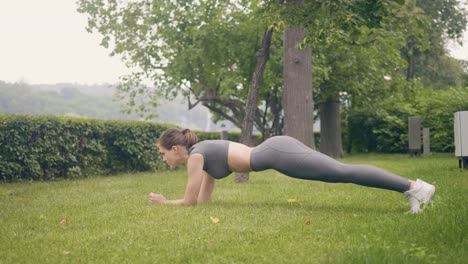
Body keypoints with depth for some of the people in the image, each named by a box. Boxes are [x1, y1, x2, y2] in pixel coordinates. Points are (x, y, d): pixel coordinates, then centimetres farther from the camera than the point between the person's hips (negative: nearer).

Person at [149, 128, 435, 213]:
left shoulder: (195, 155, -2)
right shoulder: (204, 152, 24)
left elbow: (190, 202, 1)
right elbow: (204, 199, 33)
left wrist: (165, 202, 18)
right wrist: (168, 199, 34)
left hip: (279, 154, -8)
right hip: (278, 148, 8)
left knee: (344, 173, -13)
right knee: (342, 173, 8)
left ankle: (413, 186, -16)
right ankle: (409, 186, 9)